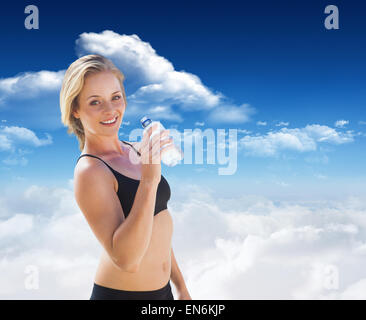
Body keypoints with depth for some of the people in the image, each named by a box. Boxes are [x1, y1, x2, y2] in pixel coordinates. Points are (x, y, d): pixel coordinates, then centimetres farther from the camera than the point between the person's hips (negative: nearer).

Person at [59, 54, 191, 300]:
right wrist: (149, 180, -32)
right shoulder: (89, 171, -20)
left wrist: (181, 286, 14)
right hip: (120, 293, -6)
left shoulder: (137, 150, 3)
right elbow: (126, 260, -27)